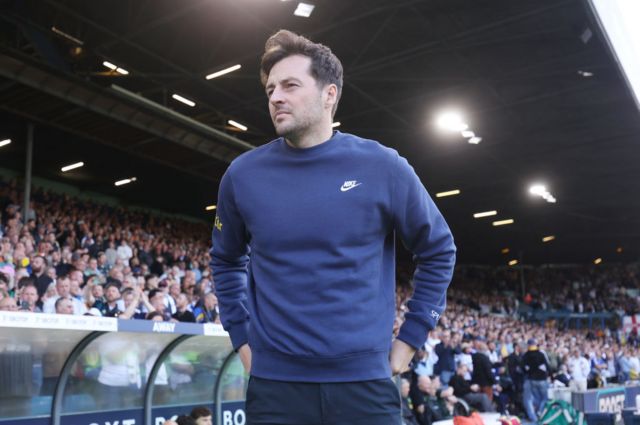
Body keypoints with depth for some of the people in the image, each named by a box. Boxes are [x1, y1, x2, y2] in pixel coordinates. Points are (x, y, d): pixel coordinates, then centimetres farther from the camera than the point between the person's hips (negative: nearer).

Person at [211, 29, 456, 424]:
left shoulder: (382, 166, -5)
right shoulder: (243, 174, -1)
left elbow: (438, 251, 6)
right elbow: (226, 260, 16)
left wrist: (411, 337, 3)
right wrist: (242, 336, 9)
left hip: (364, 380, -1)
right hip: (274, 381, 2)